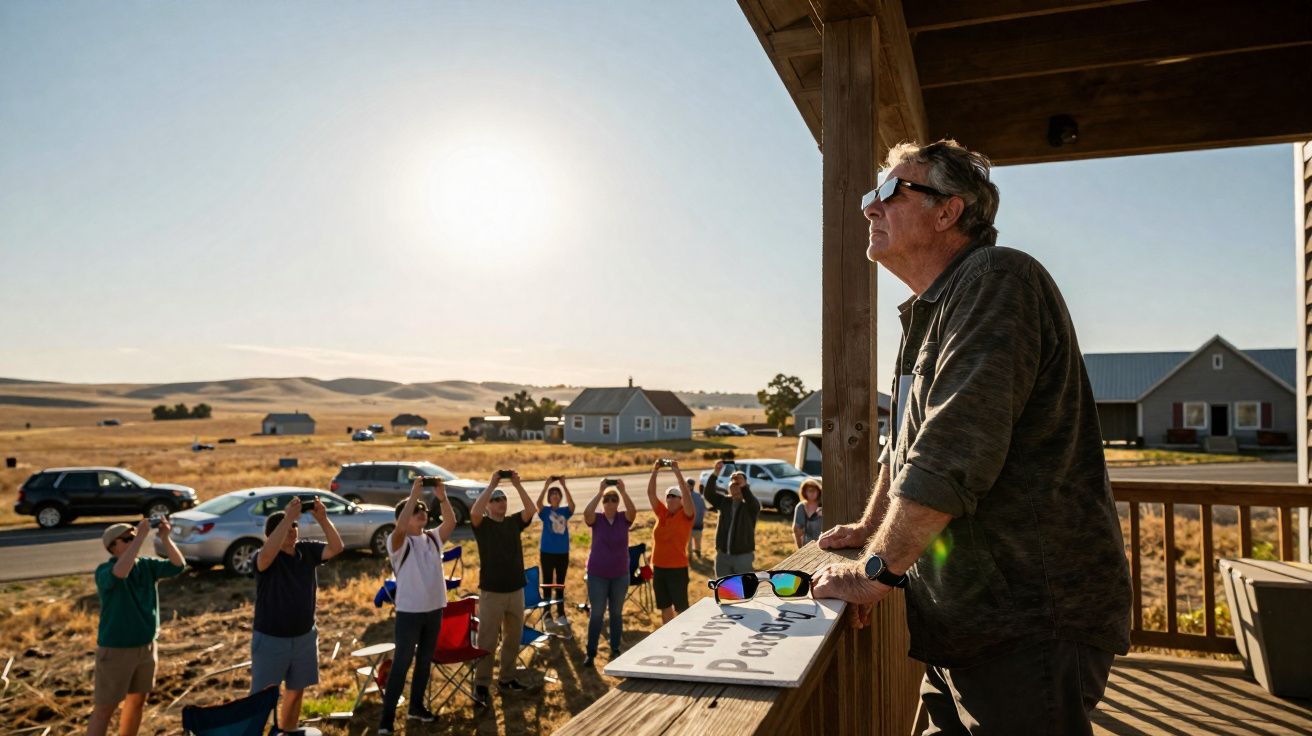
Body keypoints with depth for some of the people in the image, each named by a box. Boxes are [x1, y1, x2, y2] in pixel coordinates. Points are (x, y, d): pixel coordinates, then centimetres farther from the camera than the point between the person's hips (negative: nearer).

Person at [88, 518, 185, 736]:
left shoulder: (146, 565, 1)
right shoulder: (104, 571, -16)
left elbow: (178, 566, -7)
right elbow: (120, 573, -39)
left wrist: (165, 538, -20)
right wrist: (141, 537, -38)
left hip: (146, 647, 6)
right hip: (115, 650, -6)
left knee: (136, 702, 17)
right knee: (105, 709, 3)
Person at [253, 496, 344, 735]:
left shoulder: (307, 550, -3)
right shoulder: (266, 559, -17)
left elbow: (337, 548, -14)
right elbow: (268, 552, -41)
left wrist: (322, 519, -27)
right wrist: (288, 516, -43)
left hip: (304, 637, 5)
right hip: (270, 639, -5)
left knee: (296, 692, 18)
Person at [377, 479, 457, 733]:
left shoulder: (433, 538, 5)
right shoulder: (398, 542, -11)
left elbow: (451, 523, -12)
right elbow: (400, 527, -33)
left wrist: (442, 497, -24)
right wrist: (414, 493, -34)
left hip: (434, 609, 6)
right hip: (409, 611, -6)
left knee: (425, 661, 15)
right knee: (401, 663, -1)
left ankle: (416, 707, 30)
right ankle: (387, 717, 6)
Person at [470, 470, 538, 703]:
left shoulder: (514, 522, 7)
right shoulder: (482, 524, -4)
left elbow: (532, 509, -9)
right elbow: (474, 511, -26)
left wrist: (517, 485, -14)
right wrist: (491, 484, -24)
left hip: (516, 590, 5)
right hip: (491, 592, -5)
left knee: (513, 638, 13)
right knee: (487, 640, 0)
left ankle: (507, 679, 26)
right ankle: (481, 684, 10)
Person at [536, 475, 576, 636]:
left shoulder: (565, 511, 2)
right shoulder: (545, 511, -2)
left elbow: (572, 504, -19)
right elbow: (538, 502, -23)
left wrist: (564, 485, -25)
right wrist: (546, 485, -30)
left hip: (563, 552, 2)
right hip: (547, 552, -2)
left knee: (560, 585, 11)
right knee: (547, 585, 2)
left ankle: (561, 615, 20)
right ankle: (548, 616, 8)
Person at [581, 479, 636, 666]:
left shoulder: (624, 519, -2)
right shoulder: (596, 519, -5)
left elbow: (633, 510, -24)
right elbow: (586, 512, -27)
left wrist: (623, 491, -32)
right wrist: (600, 491, -30)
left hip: (620, 575, 2)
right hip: (597, 574, -1)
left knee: (617, 613, 12)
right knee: (596, 614, 0)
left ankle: (616, 649, 24)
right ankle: (590, 652, 9)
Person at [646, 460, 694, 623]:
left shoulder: (686, 515, -6)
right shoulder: (661, 513, 7)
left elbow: (687, 494, -22)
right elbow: (650, 493, 0)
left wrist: (677, 472, -25)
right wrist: (655, 471, -10)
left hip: (677, 569, -5)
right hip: (659, 568, 5)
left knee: (681, 609, 1)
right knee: (664, 607, 15)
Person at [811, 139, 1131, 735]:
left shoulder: (997, 280, -17)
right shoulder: (931, 312, 16)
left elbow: (951, 454, -26)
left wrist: (877, 570, -20)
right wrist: (871, 527, 31)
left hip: (1030, 627, -9)